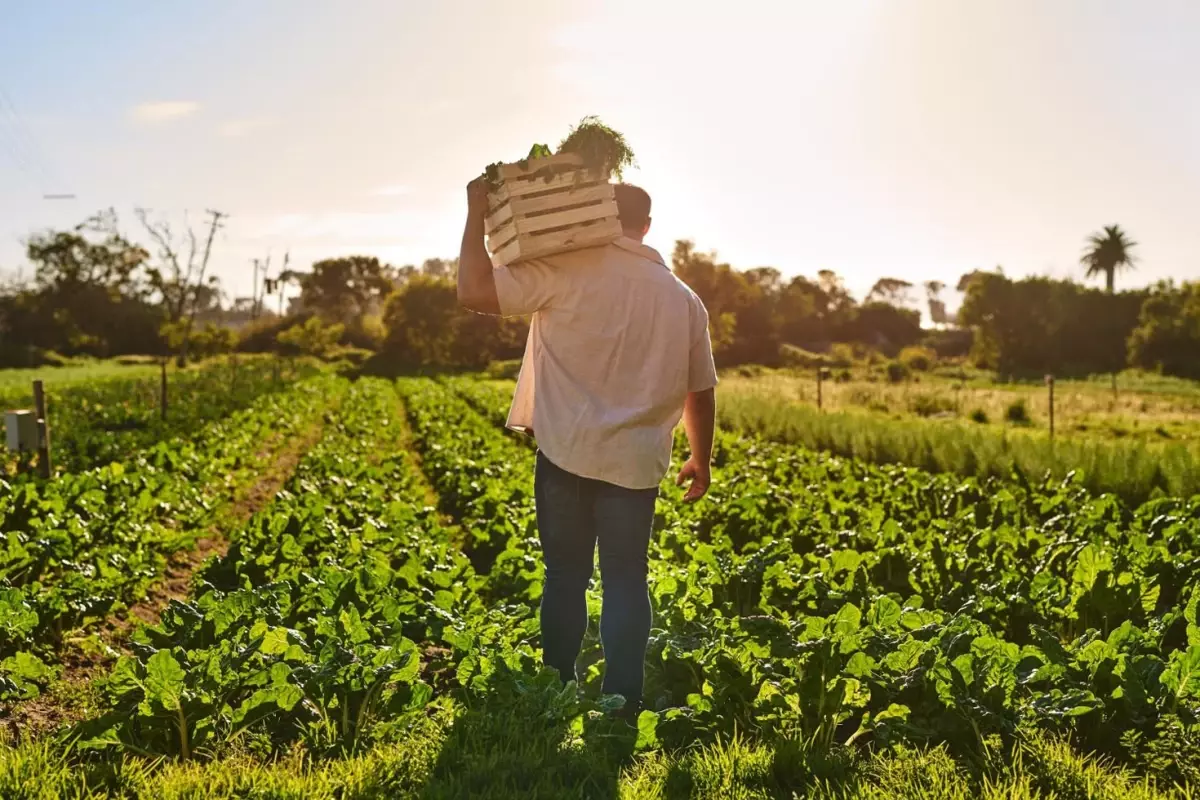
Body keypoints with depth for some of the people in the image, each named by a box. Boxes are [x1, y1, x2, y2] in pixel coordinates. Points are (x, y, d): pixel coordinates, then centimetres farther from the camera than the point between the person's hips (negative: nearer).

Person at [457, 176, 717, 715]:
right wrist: (701, 459, 27)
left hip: (567, 454, -2)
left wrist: (477, 213, -4)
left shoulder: (569, 271, -9)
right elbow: (701, 391, 14)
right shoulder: (684, 300, 7)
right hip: (635, 463, 3)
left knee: (565, 576, 10)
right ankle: (622, 706, 12)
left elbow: (473, 292, -15)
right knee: (626, 581, 10)